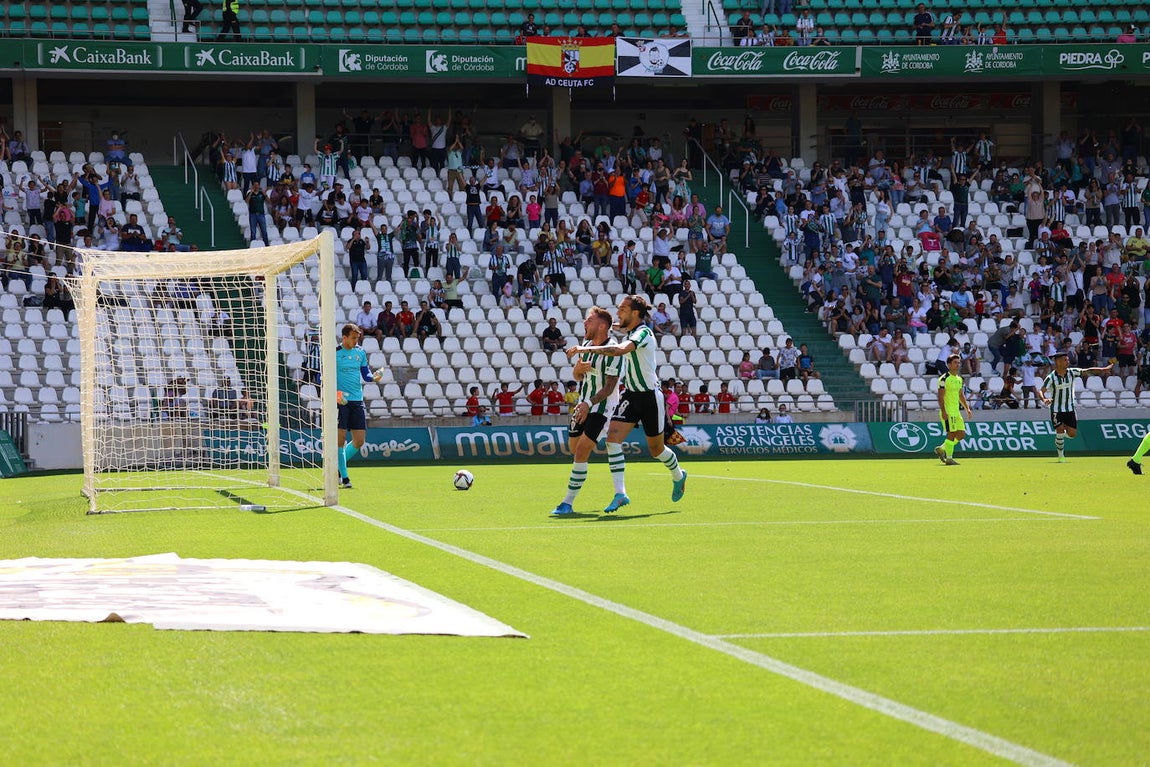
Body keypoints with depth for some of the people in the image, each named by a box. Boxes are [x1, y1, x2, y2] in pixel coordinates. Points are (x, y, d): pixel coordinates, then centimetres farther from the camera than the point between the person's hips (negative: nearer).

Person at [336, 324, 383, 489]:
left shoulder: (360, 352, 10)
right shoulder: (335, 353, -6)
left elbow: (365, 374, 16)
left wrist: (373, 377, -7)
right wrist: (335, 393, -19)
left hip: (357, 401, 6)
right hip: (340, 401, -6)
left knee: (359, 441, 4)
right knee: (341, 438, -5)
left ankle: (338, 466, 24)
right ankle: (344, 478, 1)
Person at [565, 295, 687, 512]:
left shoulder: (643, 333, -20)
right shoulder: (629, 334, 7)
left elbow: (620, 350, -39)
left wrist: (586, 349, -44)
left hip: (650, 396, -7)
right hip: (631, 395, 7)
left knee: (656, 448, 10)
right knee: (613, 437, -14)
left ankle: (678, 476, 42)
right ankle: (620, 493, -16)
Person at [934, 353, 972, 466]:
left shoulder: (959, 379, 16)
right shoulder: (944, 379, -10)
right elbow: (940, 396, -14)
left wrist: (967, 408, 17)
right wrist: (943, 411, -21)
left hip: (956, 412, 8)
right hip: (947, 412, -8)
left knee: (961, 433, 5)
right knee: (951, 434, -9)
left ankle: (941, 449, 17)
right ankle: (949, 458, -2)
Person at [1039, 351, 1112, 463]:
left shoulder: (1072, 372, -4)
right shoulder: (1051, 377, -13)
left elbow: (1087, 371, -8)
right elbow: (1041, 392, -14)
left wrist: (1103, 370, -18)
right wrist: (1044, 399, -36)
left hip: (1070, 409, 3)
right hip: (1056, 410, -3)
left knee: (1072, 434, 0)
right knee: (1060, 432, -10)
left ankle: (1060, 435, 34)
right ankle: (1061, 455, 10)